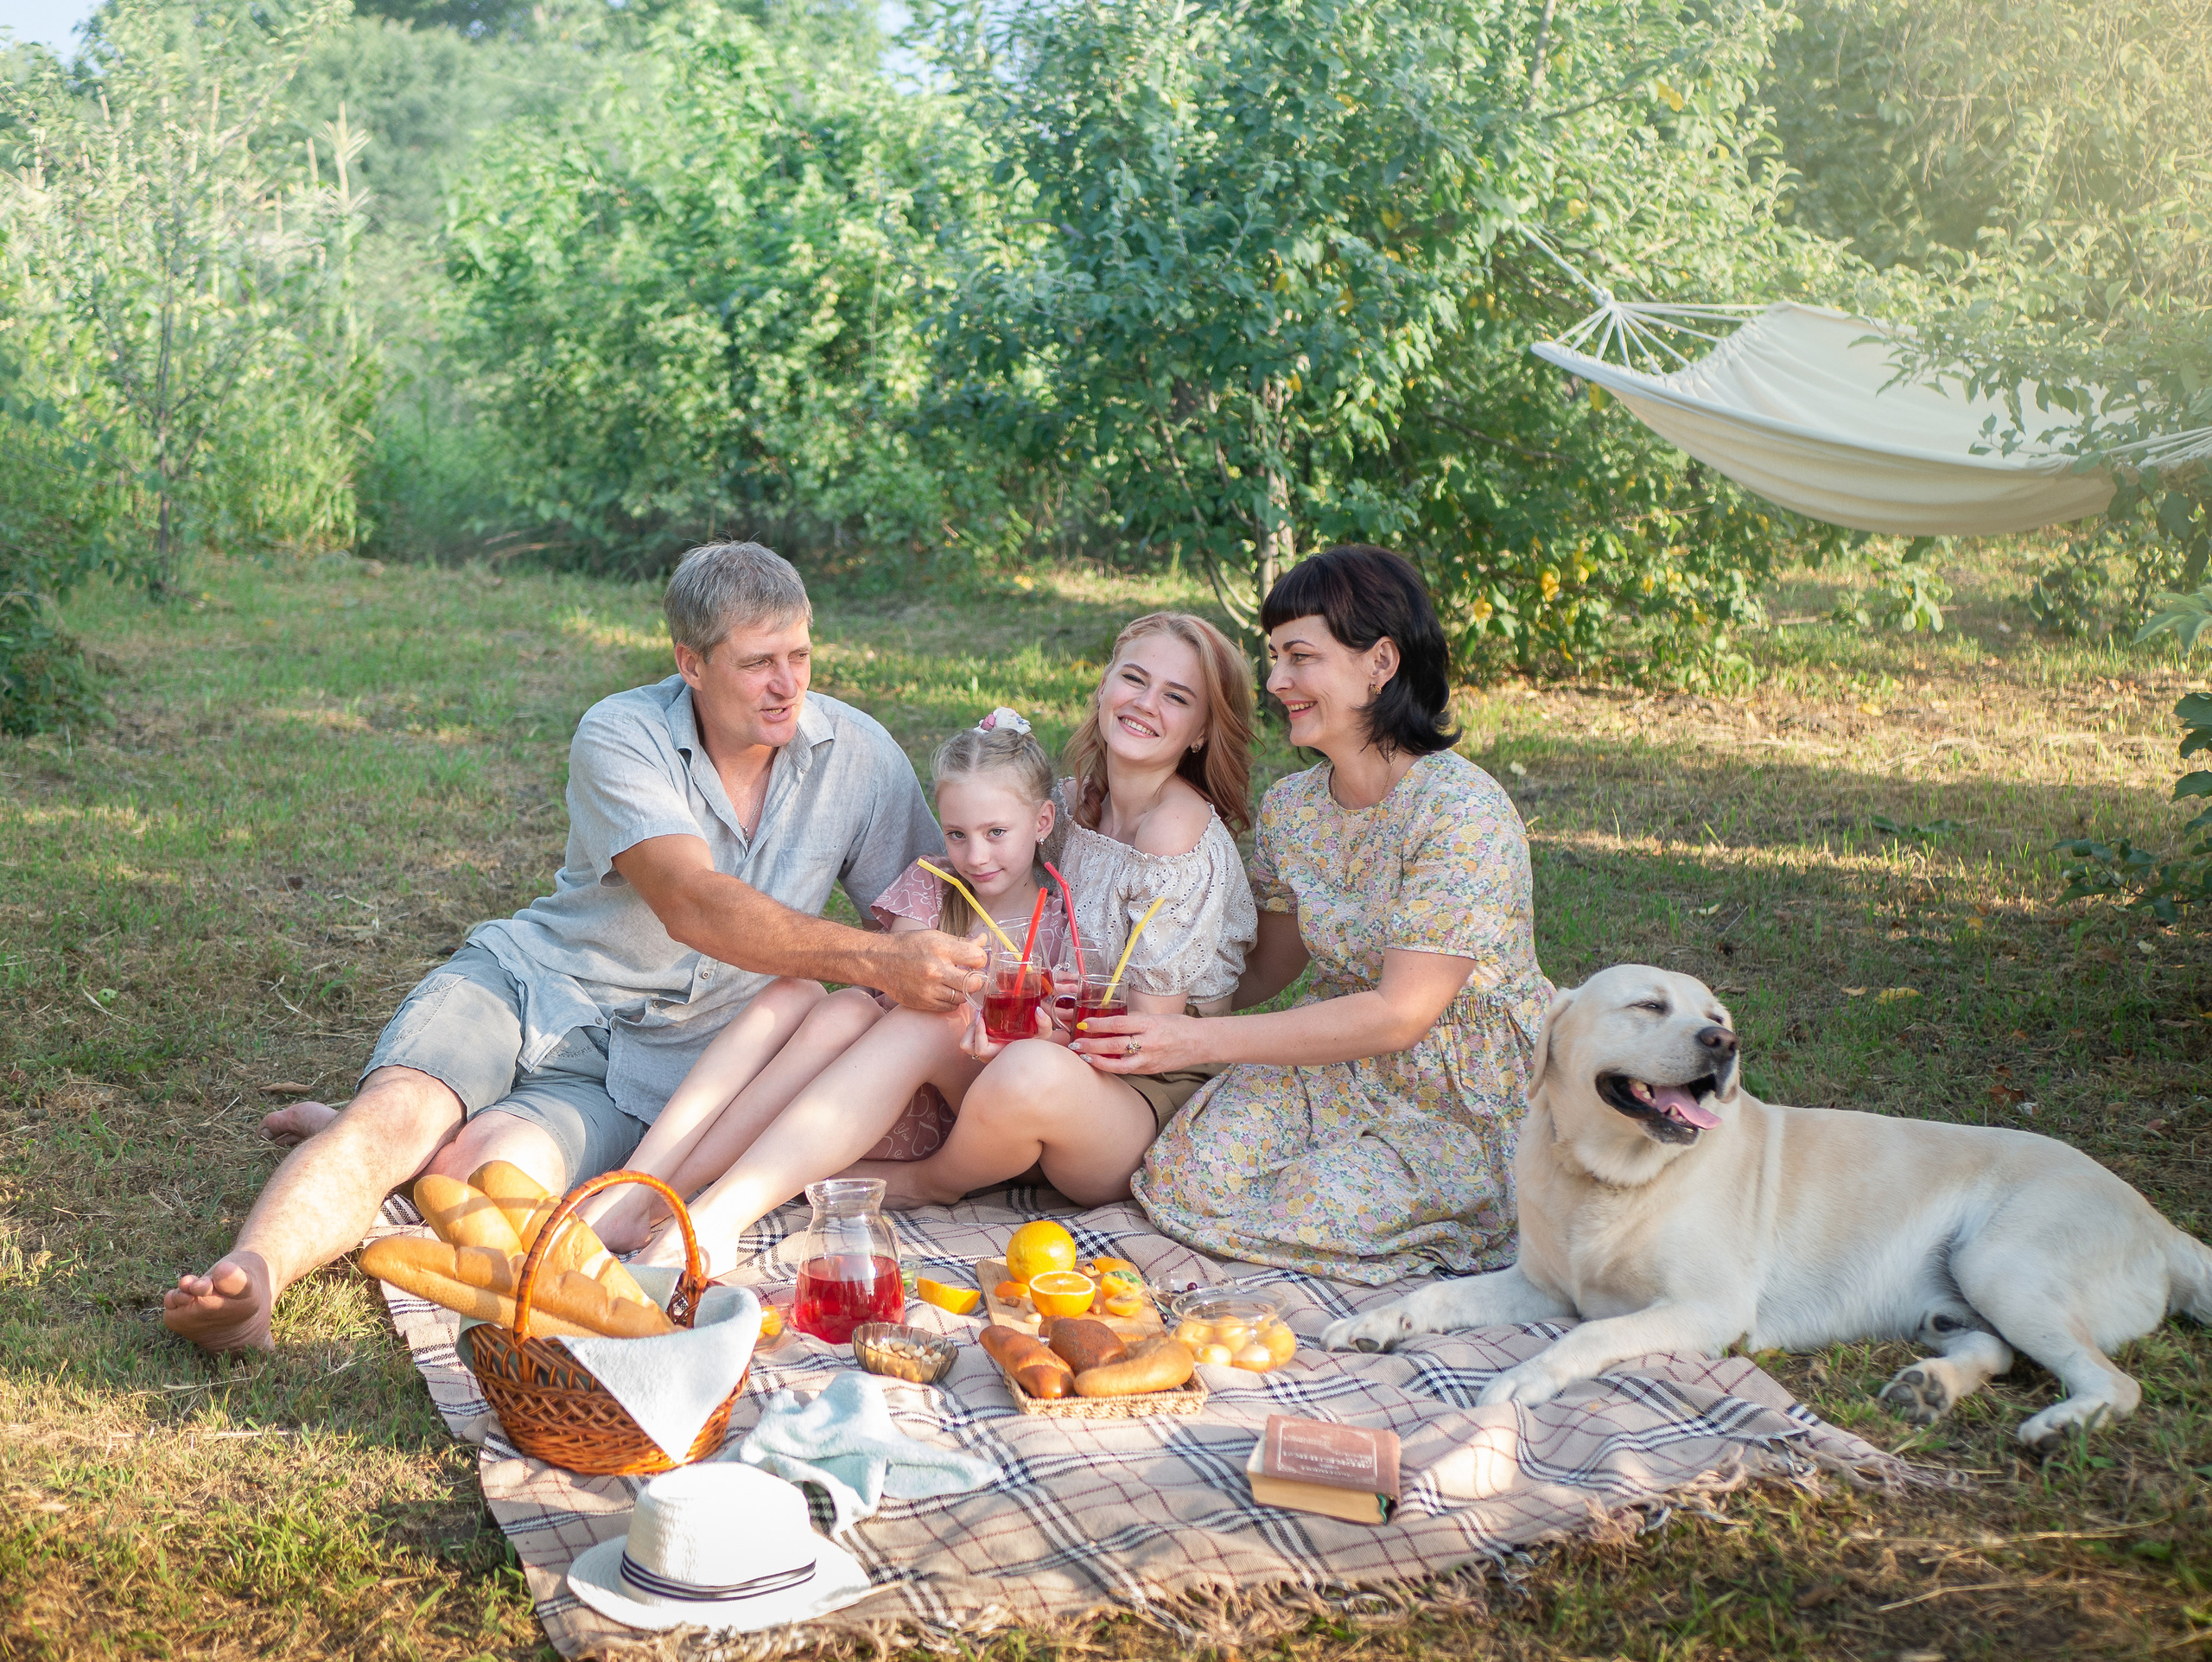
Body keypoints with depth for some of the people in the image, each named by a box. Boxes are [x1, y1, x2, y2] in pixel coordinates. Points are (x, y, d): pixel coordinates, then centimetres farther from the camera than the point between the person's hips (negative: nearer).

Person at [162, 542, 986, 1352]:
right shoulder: (621, 735, -12)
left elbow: (927, 920, 3)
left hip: (649, 1062, 1)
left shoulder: (858, 756, -2)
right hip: (527, 982, -1)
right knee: (399, 1110, -31)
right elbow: (694, 905, -26)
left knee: (482, 1176, -26)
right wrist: (877, 960, -36)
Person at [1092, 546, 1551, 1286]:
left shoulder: (1461, 814, -22)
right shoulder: (1290, 807, 1)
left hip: (1470, 1109, -5)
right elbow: (1266, 968, 11)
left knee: (1297, 1218, -23)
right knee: (1192, 1171, -17)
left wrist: (1198, 1041, -28)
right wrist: (1132, 1002, -6)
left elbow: (1400, 1015, -25)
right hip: (1341, 1067, 6)